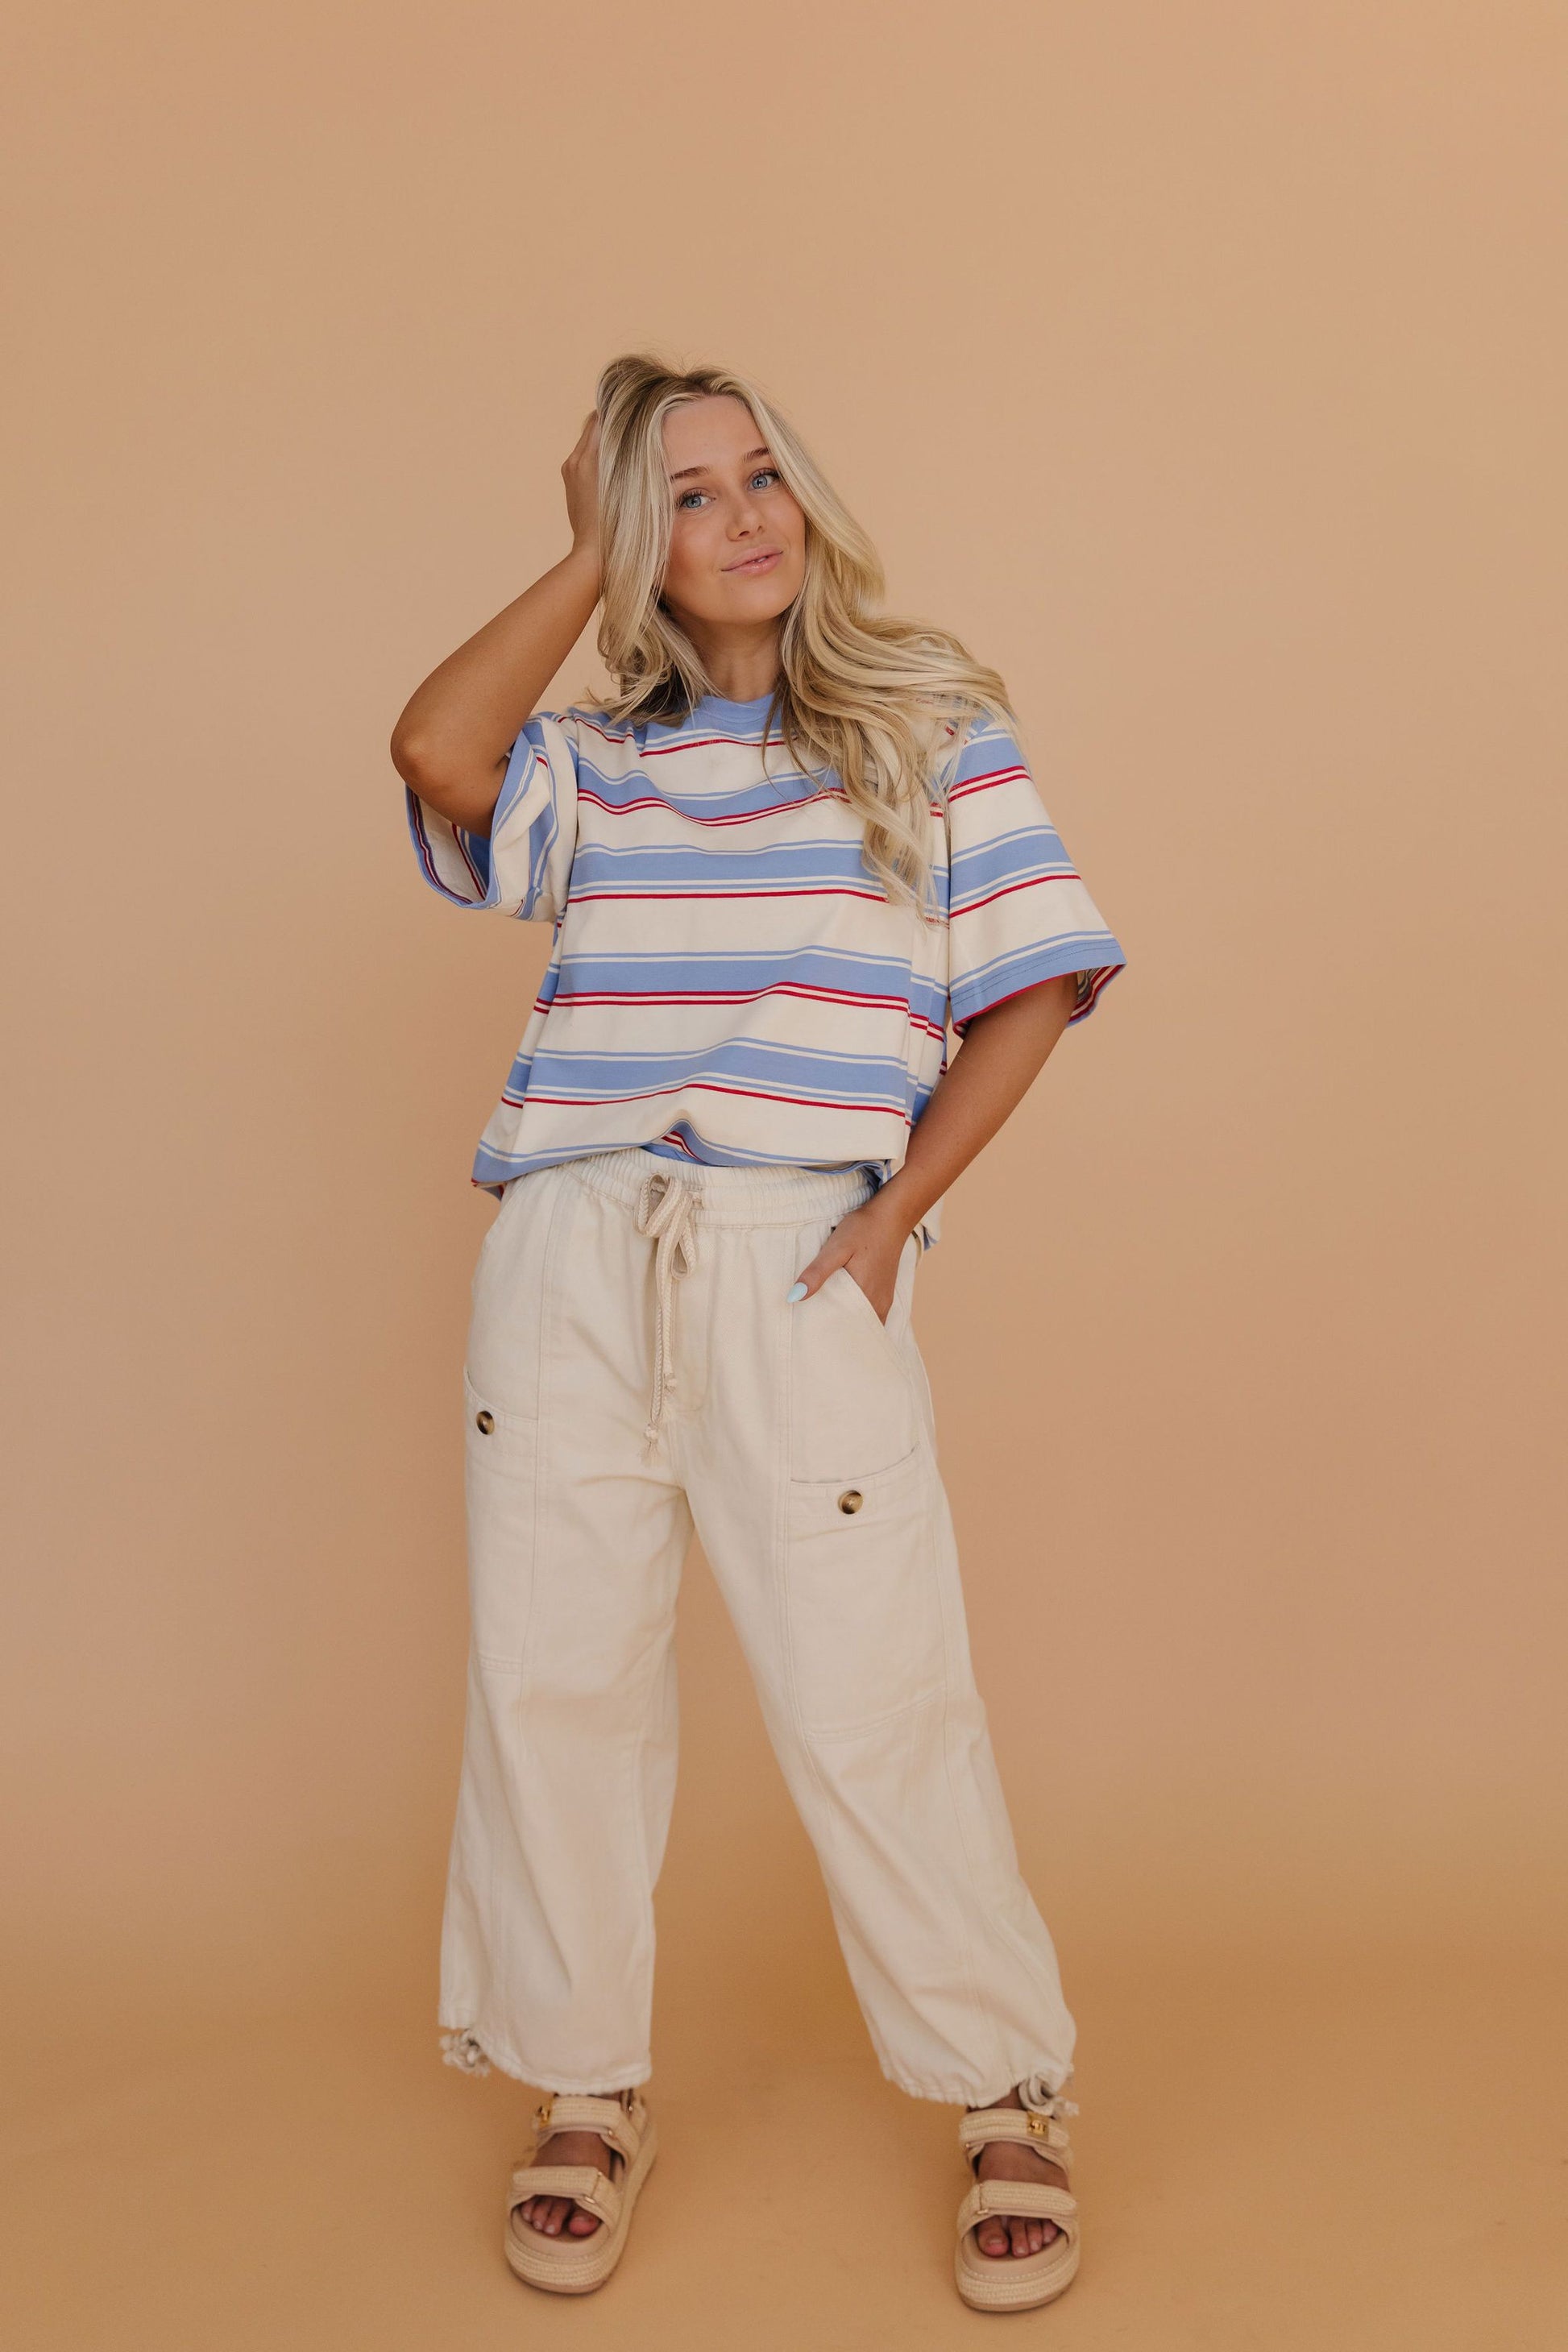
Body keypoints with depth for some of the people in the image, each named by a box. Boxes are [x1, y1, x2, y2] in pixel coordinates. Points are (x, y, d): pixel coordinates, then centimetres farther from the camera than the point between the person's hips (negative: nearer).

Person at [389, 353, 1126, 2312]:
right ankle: (587, 2094, 26)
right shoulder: (594, 765, 15)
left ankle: (1011, 2101, 19)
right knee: (552, 1677, 6)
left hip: (799, 1265, -2)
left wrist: (894, 1216, -4)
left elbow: (1030, 991, 5)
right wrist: (588, 561, 6)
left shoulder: (931, 727, 10)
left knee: (867, 1703, -2)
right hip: (569, 1263, 3)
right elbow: (434, 748, -6)